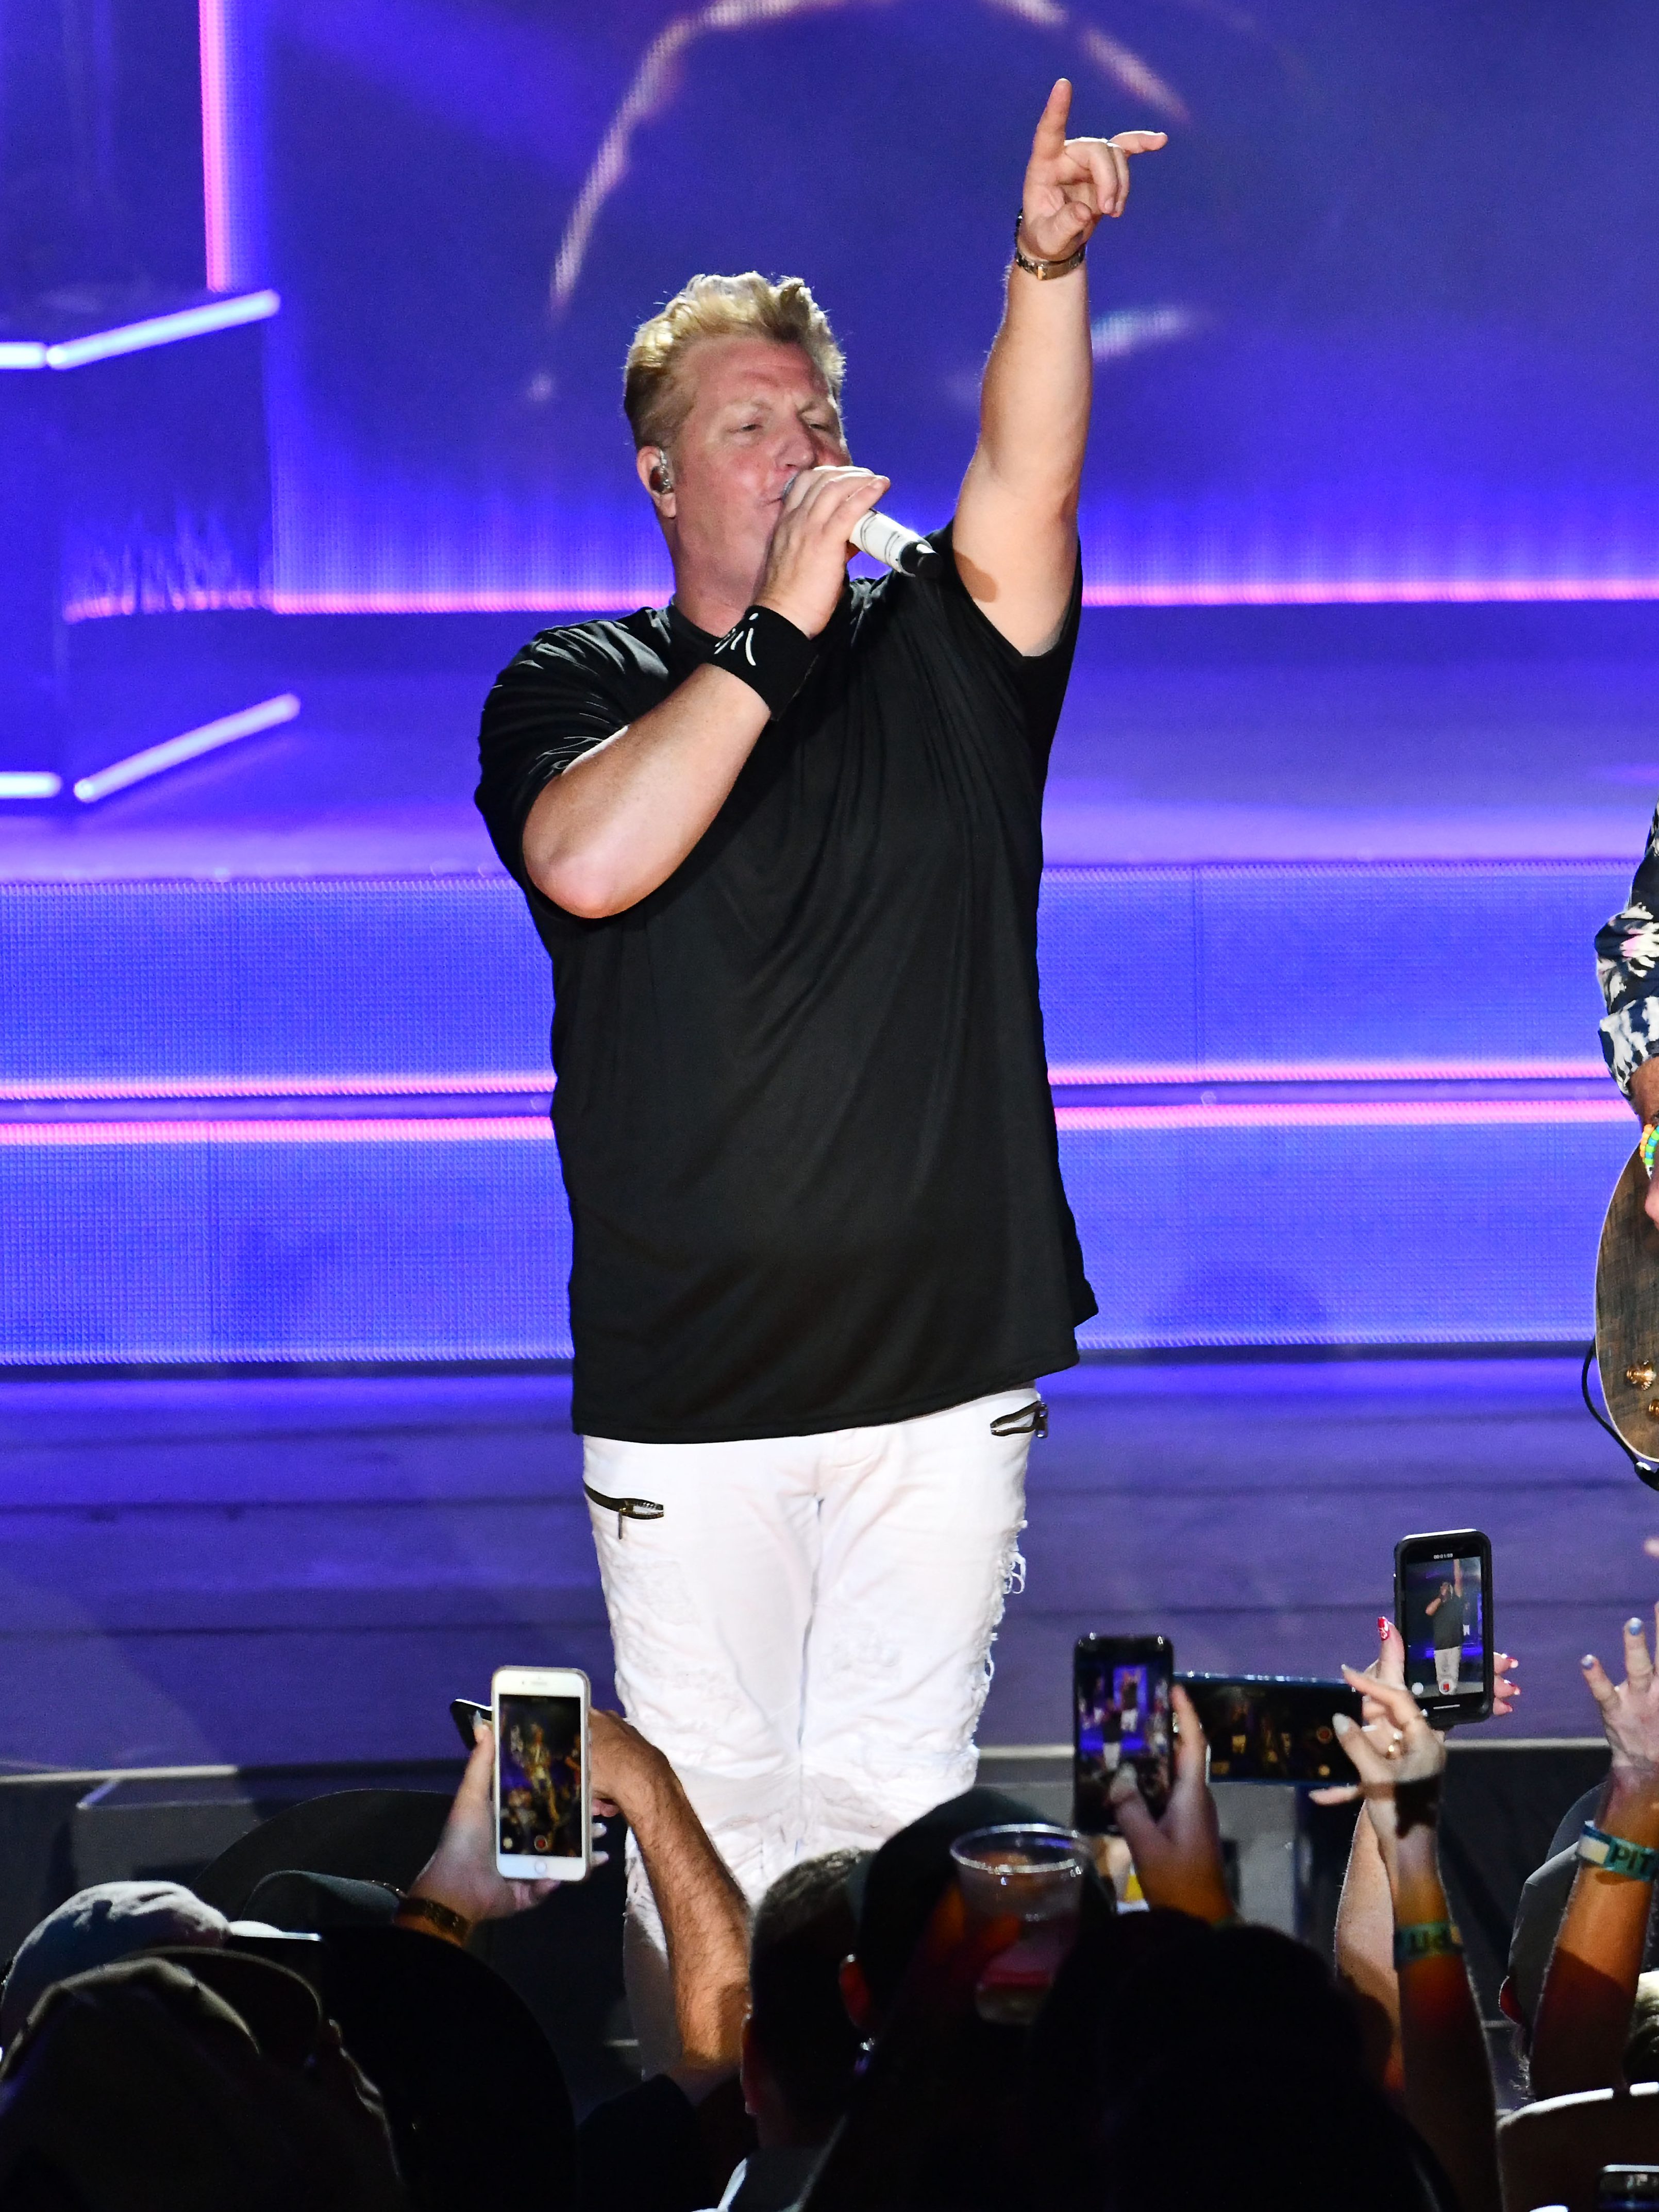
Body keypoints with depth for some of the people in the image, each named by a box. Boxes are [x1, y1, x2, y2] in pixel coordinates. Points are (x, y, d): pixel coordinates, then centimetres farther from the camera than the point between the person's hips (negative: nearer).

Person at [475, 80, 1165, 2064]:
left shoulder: (938, 663, 7)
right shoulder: (574, 691, 1)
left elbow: (1024, 499, -12)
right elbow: (592, 861, -20)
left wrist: (1046, 266, -30)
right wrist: (779, 625, -23)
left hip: (947, 1364, 2)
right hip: (690, 1380, -2)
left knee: (898, 1800, 6)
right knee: (707, 1813, 2)